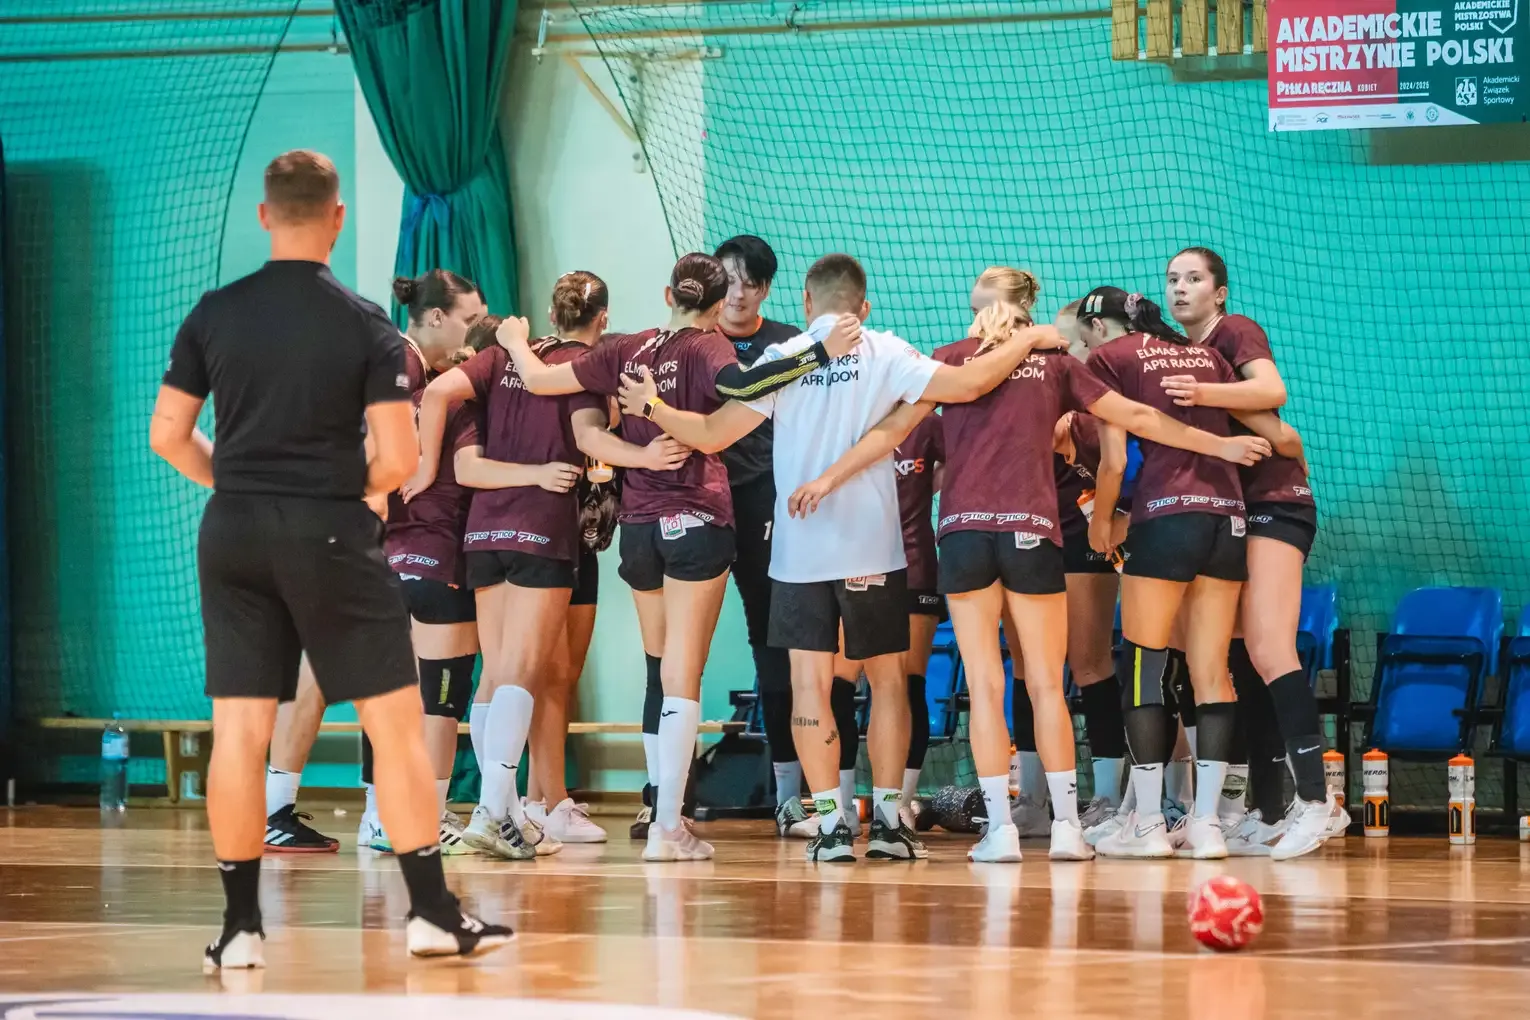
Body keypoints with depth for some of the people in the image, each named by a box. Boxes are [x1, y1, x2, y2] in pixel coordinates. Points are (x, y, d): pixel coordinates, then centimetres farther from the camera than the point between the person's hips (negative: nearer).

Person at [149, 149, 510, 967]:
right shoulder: (365, 326, -7)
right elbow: (398, 460, -10)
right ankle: (433, 913, 7)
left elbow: (167, 436, 4)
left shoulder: (214, 315, 1)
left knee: (238, 730, 4)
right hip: (331, 536, -3)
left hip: (234, 535, 3)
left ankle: (240, 925, 5)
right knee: (396, 724, 5)